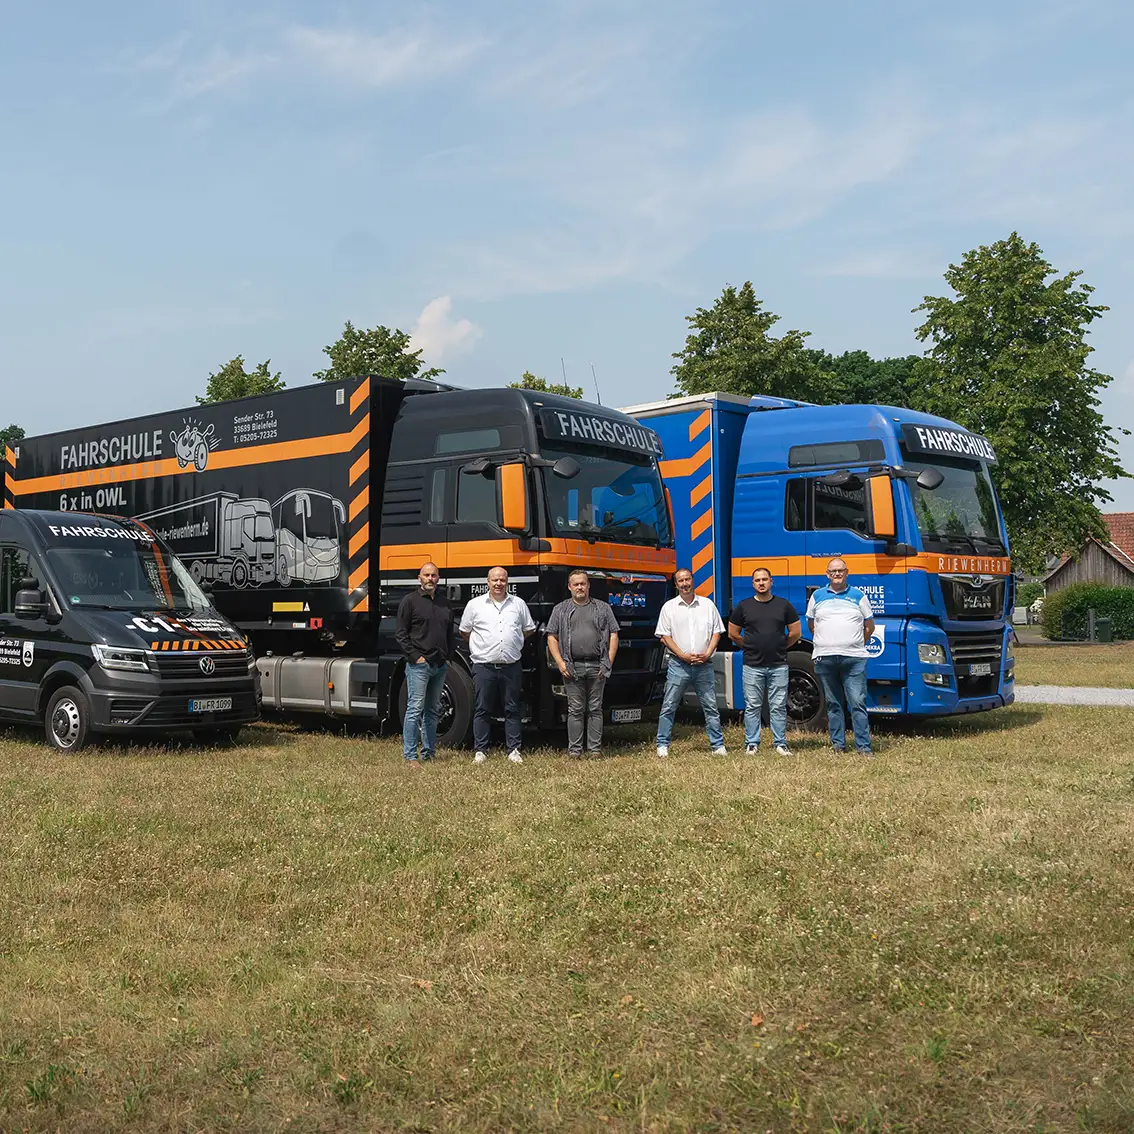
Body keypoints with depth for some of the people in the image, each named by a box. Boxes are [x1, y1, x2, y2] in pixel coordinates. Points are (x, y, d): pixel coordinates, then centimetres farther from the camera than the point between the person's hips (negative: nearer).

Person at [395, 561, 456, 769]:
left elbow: (450, 633, 22)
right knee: (415, 709, -9)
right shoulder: (410, 601, -2)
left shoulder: (444, 603, 15)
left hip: (440, 666, 6)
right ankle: (410, 756, -7)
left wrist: (448, 656, 10)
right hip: (419, 665, -6)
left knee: (432, 711, 12)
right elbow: (401, 633, -6)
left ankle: (429, 752, 19)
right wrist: (415, 656, -12)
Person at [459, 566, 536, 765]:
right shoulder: (475, 605, 4)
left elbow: (529, 630, 19)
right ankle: (480, 751, 9)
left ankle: (514, 750, 11)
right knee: (482, 710, 2)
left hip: (511, 666, 1)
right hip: (484, 666, -1)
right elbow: (464, 631, 14)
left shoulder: (518, 604, 9)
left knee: (512, 710, 5)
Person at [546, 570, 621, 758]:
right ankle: (574, 750, 6)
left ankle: (595, 749, 9)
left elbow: (613, 636, 9)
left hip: (597, 667, 1)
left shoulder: (603, 608, 11)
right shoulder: (561, 610, 10)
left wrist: (609, 662, 0)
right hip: (572, 667, -1)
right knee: (575, 709, 1)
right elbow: (552, 637, 7)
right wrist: (560, 662, -4)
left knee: (595, 709, 4)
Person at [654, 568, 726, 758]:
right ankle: (662, 745, 7)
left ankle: (718, 745, 11)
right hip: (678, 664, -1)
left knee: (711, 706, 4)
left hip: (704, 664, 1)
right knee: (668, 706, 0)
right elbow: (665, 636, 0)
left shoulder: (708, 605, 8)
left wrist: (707, 653, -7)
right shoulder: (669, 607, 4)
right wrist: (683, 655, -11)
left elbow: (716, 632, 9)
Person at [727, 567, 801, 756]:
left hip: (778, 666, 0)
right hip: (752, 667, 0)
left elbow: (796, 632, 12)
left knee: (778, 707, 4)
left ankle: (780, 744, 11)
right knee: (752, 707, 3)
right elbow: (733, 634, 10)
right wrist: (751, 647, 11)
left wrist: (780, 647, 11)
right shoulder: (743, 606, 4)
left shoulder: (783, 605, 6)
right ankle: (751, 744, 10)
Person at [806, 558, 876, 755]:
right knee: (833, 704, 6)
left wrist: (855, 644, 10)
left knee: (858, 702, -6)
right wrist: (826, 643, 13)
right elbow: (811, 624, 20)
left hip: (854, 658, -2)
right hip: (825, 658, 2)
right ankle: (837, 744, 12)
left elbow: (869, 626, 15)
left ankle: (863, 746, -4)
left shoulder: (859, 596, 9)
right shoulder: (817, 596, 12)